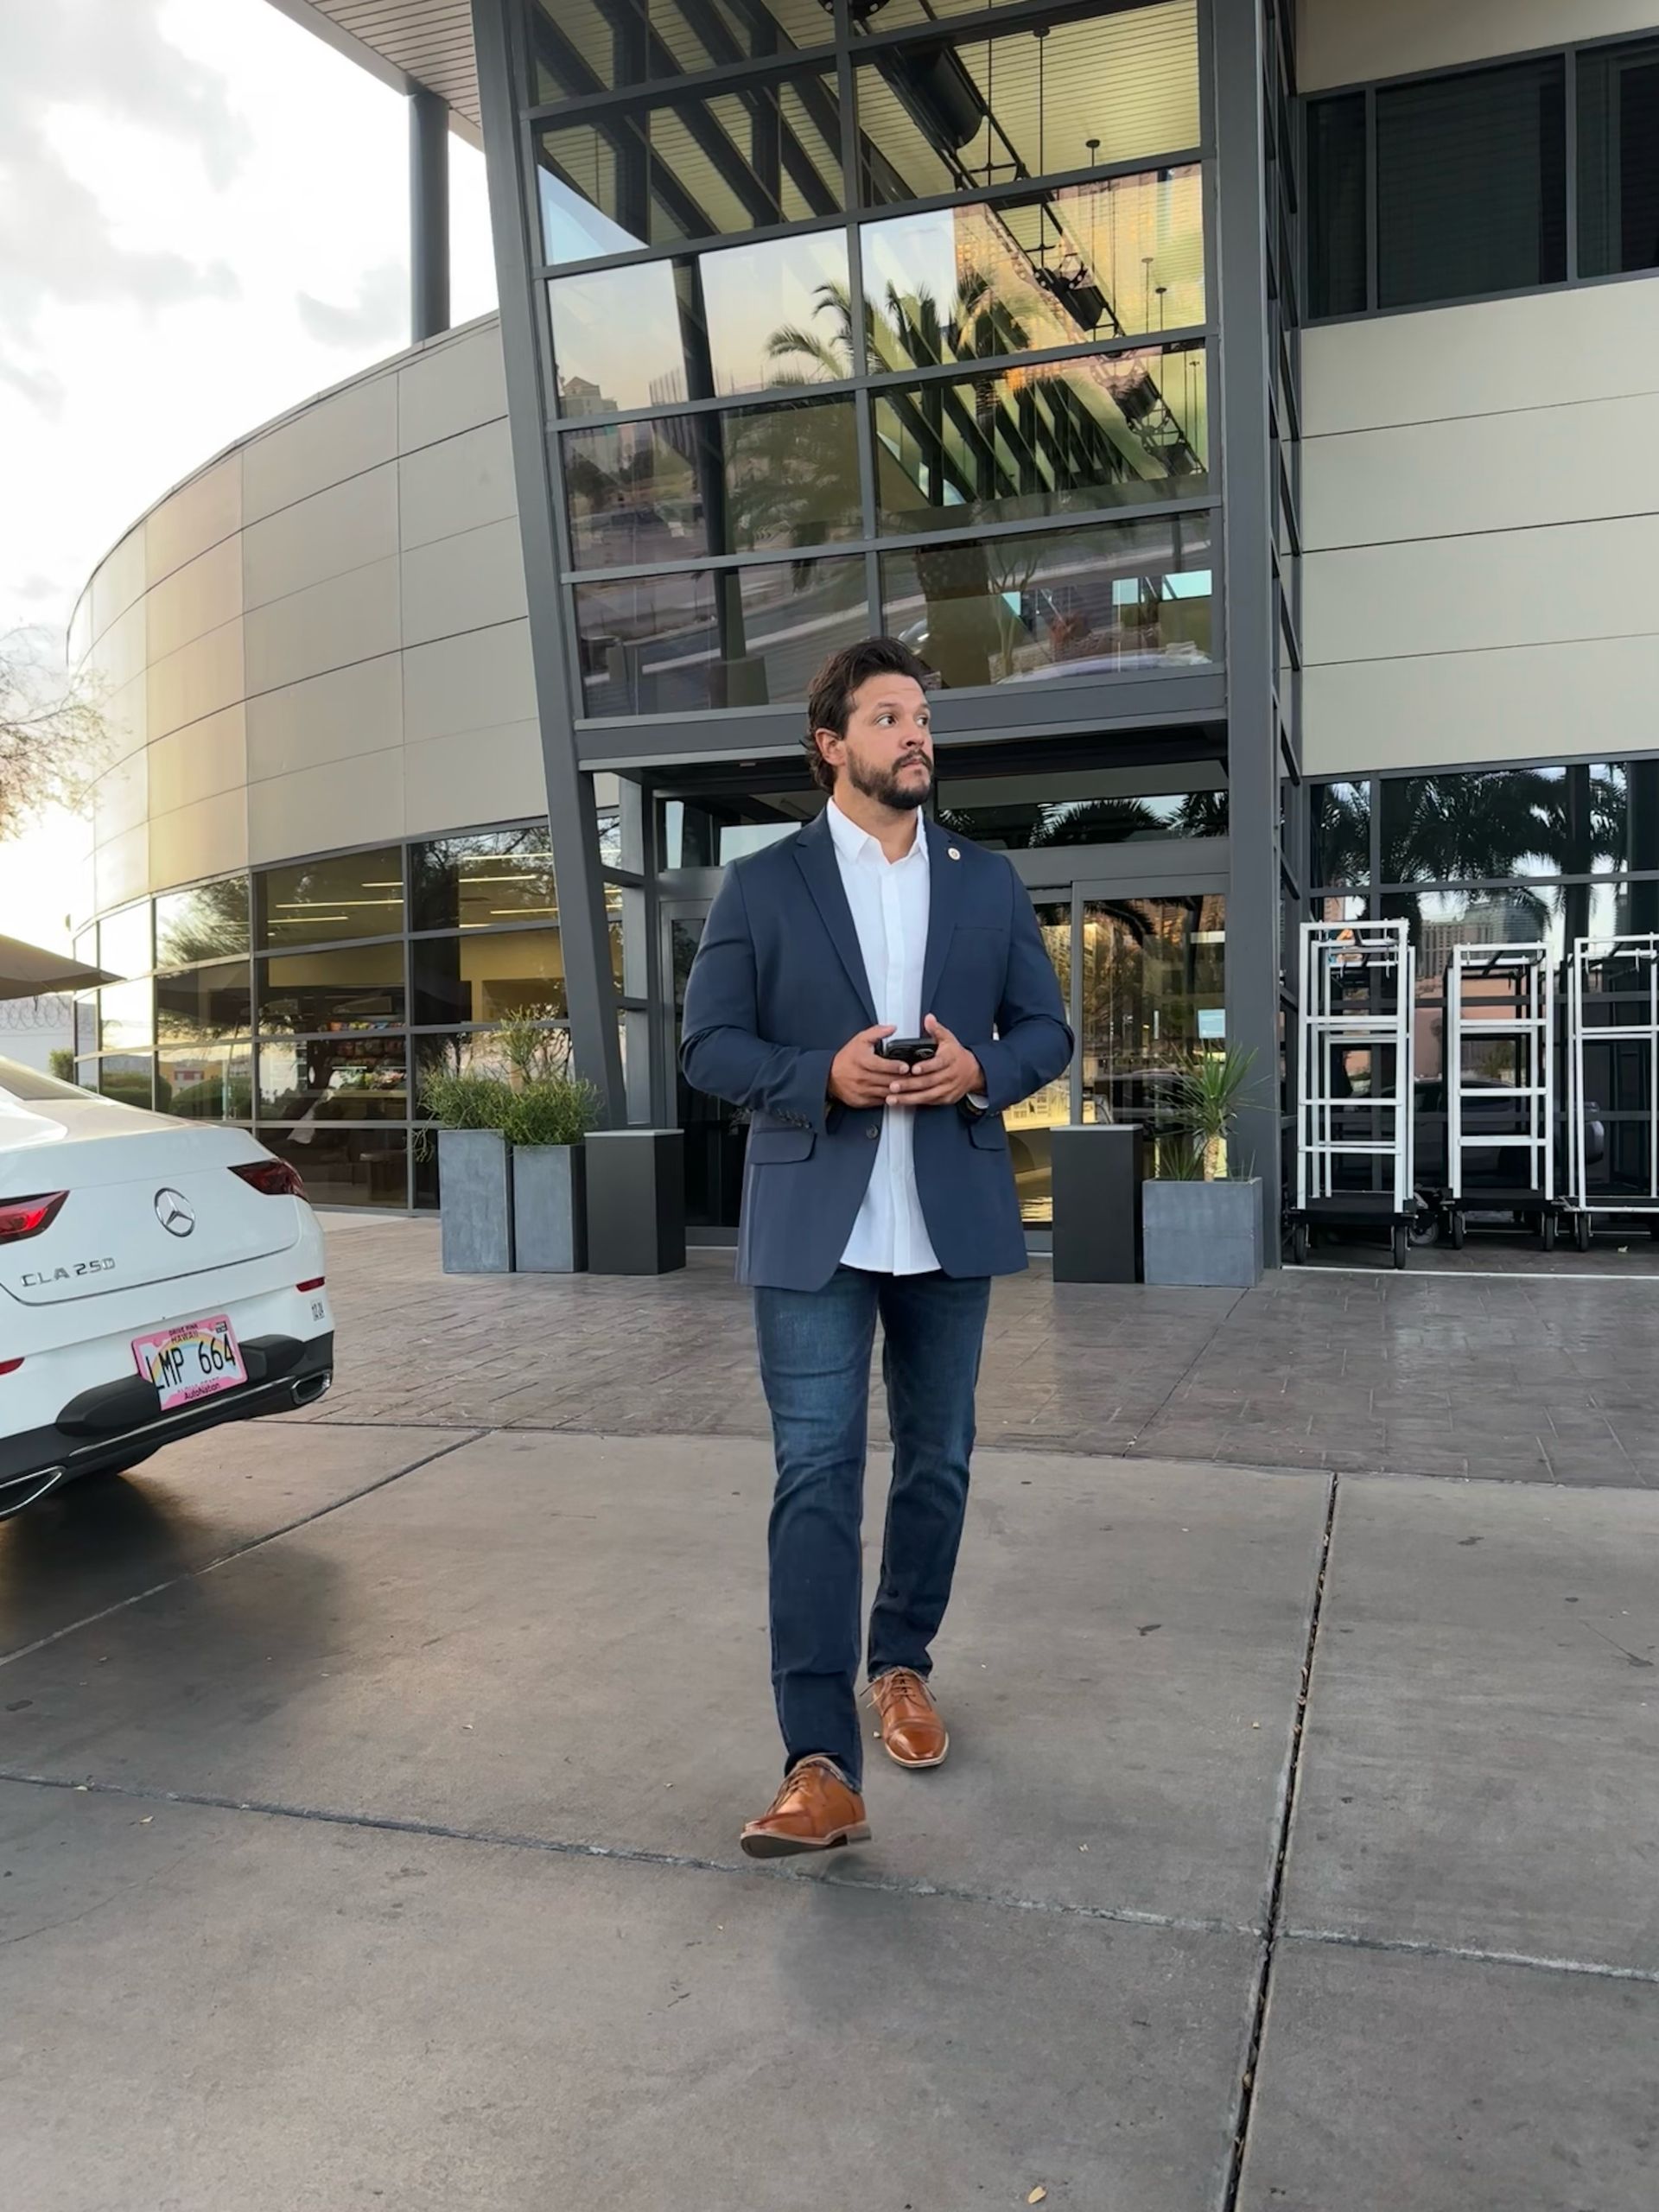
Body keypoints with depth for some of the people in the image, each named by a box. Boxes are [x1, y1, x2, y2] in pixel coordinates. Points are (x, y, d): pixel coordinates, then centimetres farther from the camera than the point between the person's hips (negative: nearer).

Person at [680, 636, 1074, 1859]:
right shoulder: (762, 885, 2)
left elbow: (1047, 1029, 10)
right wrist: (821, 1075, -18)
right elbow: (709, 1044, 0)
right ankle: (822, 1766, -5)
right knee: (816, 1474, -8)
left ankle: (904, 1663, 37)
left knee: (935, 1462, 15)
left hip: (950, 1220, 3)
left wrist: (980, 1070, -12)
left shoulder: (989, 882, 9)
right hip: (814, 1225, -3)